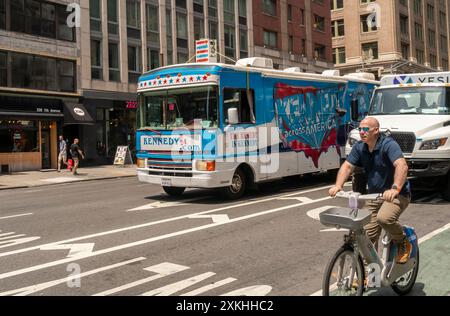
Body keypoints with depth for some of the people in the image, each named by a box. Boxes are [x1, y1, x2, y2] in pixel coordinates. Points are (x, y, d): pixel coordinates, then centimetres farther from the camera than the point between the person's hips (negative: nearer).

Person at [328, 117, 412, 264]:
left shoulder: (388, 144, -20)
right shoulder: (359, 147, 0)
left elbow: (402, 166, -34)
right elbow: (347, 166, -5)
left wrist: (395, 188, -51)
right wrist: (338, 185, -24)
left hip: (397, 195, -6)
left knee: (384, 218, -32)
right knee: (368, 235, 1)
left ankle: (404, 243, -3)